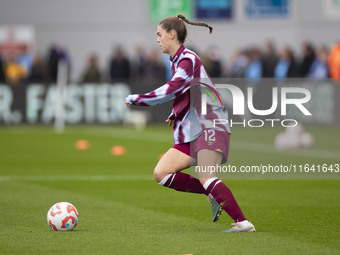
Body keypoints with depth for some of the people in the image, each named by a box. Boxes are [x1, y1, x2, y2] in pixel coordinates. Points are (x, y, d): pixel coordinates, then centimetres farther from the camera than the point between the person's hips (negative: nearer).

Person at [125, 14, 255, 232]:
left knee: (205, 177, -27)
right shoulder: (177, 61, 19)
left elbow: (169, 91, -23)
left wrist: (136, 99, -14)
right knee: (161, 173, -3)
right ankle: (214, 195, 1)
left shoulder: (188, 59, -11)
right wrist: (175, 115, 14)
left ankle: (243, 223, -27)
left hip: (209, 126, -10)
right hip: (190, 133, 10)